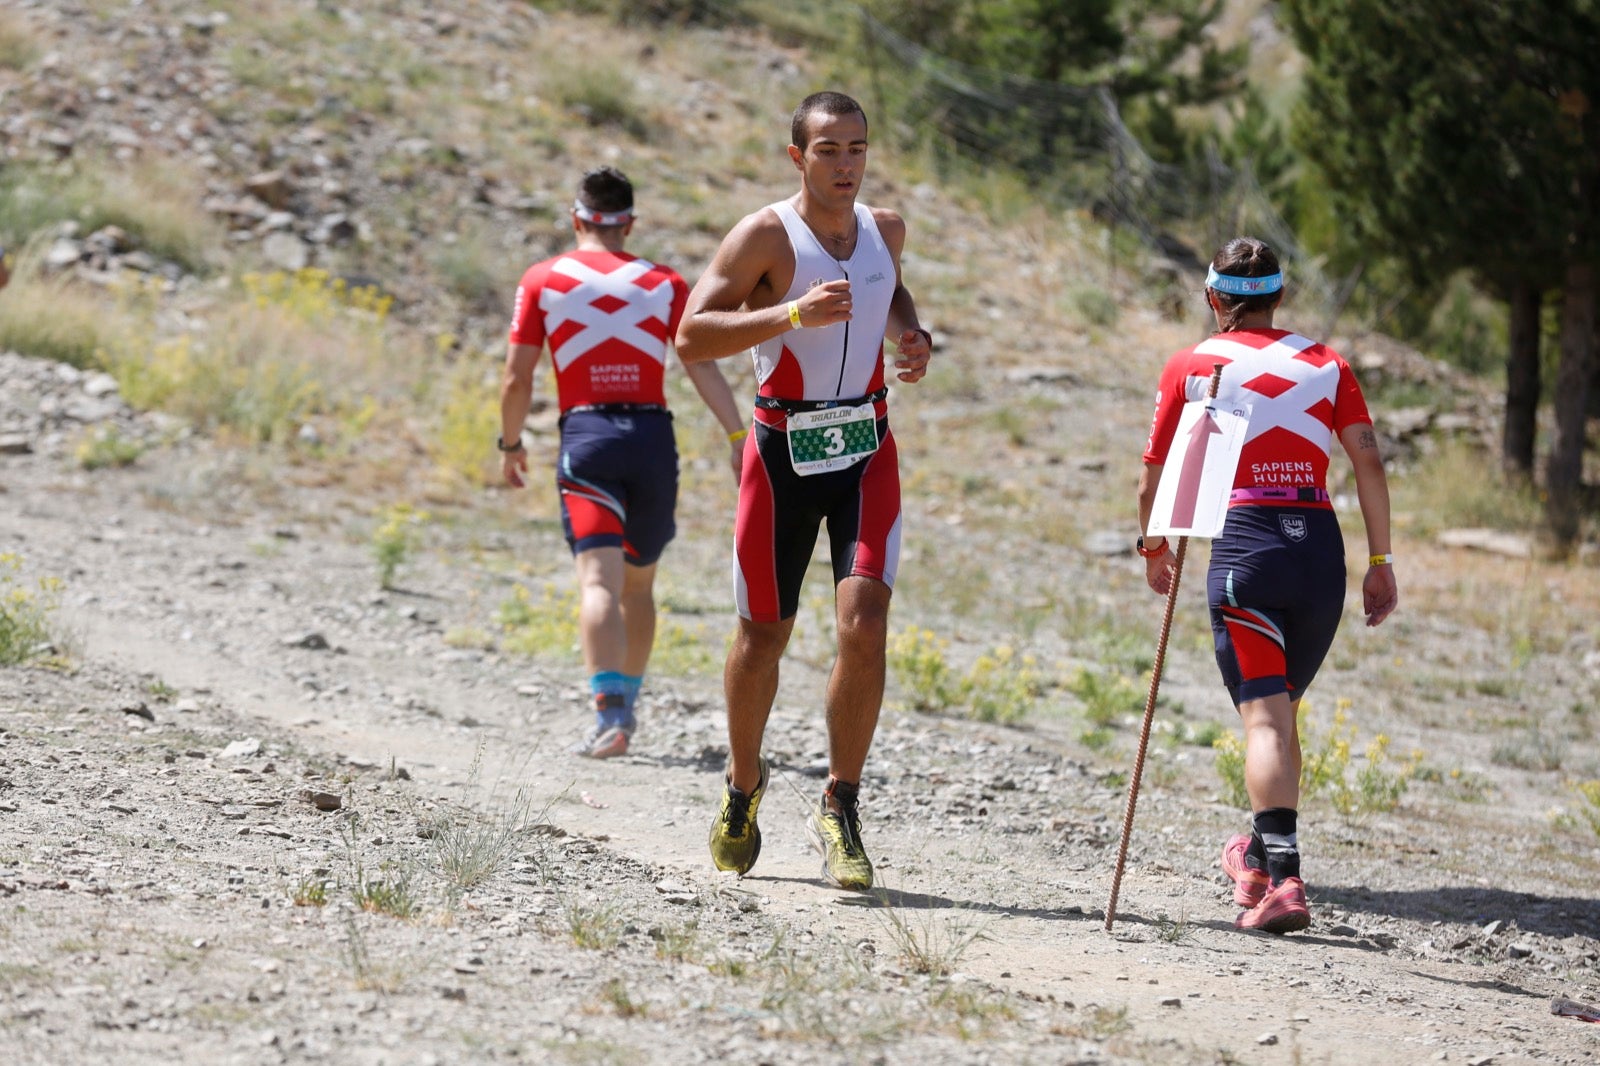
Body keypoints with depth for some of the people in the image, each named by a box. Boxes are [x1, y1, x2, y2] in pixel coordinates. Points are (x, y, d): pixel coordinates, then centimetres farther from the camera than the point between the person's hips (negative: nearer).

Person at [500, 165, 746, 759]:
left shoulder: (543, 281, 8)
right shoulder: (664, 284, 11)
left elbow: (516, 379, 4)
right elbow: (702, 365, 0)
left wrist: (511, 445, 17)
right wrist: (738, 437, -3)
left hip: (586, 437, -2)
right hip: (653, 437, 2)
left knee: (599, 581, -14)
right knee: (639, 584, 19)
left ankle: (609, 713, -32)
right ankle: (625, 708, 26)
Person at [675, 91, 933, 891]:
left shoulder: (885, 229, 5)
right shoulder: (765, 236, -11)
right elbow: (691, 337, -19)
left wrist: (911, 336, 6)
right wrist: (794, 315, -29)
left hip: (866, 451, 3)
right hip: (783, 452, -3)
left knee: (864, 623, -15)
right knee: (763, 636, 7)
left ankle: (839, 810, -6)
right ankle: (744, 789, 32)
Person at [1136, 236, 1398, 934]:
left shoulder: (1191, 367, 10)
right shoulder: (1324, 364, 16)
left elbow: (1153, 481, 12)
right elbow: (1369, 462, 5)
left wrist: (1154, 550, 29)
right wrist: (1380, 561, 8)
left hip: (1243, 542, -3)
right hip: (1320, 547, 3)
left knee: (1264, 717, -11)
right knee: (1282, 708, 21)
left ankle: (1281, 878, -26)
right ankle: (1261, 855, 34)